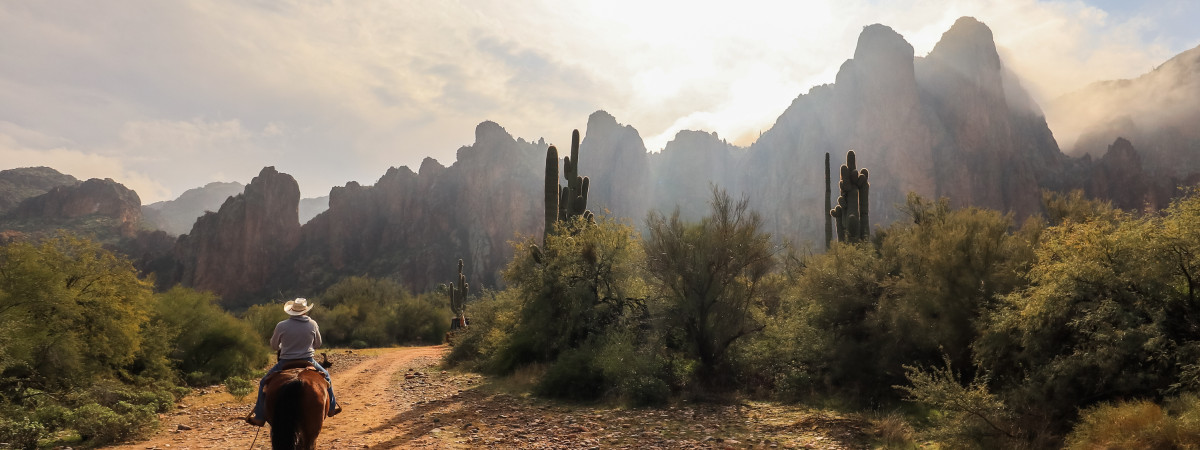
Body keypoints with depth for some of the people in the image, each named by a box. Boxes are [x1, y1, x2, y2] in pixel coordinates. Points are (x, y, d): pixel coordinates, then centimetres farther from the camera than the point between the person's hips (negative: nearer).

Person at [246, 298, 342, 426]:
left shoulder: (281, 326, -9)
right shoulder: (313, 324, -5)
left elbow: (274, 346, 3)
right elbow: (317, 344, 8)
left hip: (285, 363, -1)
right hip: (308, 361, 2)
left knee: (264, 382, 19)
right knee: (325, 376, 28)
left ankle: (259, 417, 16)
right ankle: (331, 407, 31)